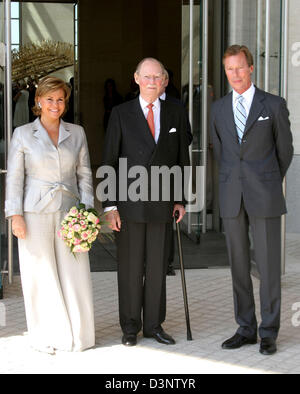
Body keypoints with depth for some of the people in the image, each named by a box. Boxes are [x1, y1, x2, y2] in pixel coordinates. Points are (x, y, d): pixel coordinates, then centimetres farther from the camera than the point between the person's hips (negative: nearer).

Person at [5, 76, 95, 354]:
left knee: (75, 274, 1)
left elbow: (84, 173, 11)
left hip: (69, 212, 2)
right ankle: (46, 338, 17)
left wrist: (87, 209, 2)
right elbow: (14, 177, 1)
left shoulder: (76, 133, 9)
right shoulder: (23, 134, 2)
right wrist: (15, 215, -6)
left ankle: (77, 334, 17)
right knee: (41, 276, 3)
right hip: (36, 214, -2)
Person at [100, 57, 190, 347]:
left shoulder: (175, 114, 7)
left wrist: (181, 199, 7)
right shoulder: (121, 114, -1)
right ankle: (130, 326, 18)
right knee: (130, 267, 5)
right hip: (130, 203, -2)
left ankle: (154, 325, 20)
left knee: (157, 266, 8)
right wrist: (110, 205, -8)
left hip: (161, 203, 2)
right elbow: (109, 161, -2)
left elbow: (182, 158, 11)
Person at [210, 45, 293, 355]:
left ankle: (268, 333, 10)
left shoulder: (274, 105, -2)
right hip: (232, 199, 4)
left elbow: (285, 149, 8)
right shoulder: (219, 108, 9)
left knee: (268, 265, 0)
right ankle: (246, 329, 18)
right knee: (238, 265, 8)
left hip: (265, 198, -3)